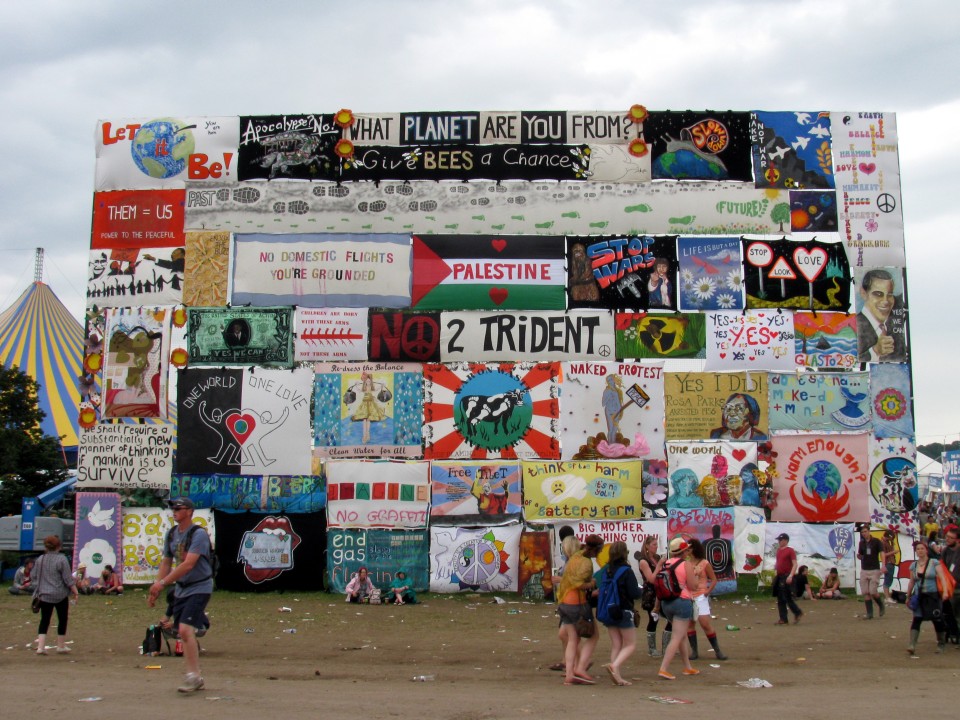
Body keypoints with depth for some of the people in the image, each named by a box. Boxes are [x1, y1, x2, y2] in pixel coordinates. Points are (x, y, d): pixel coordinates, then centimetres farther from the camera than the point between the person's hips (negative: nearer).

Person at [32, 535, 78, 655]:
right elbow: (68, 579, -12)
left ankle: (40, 646, -4)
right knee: (62, 619, 9)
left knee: (44, 620, 7)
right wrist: (75, 591, -3)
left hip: (44, 595, 4)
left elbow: (35, 578, 12)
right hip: (60, 595, -4)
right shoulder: (61, 559, -12)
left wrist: (37, 593, 23)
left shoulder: (40, 560, 4)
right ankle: (61, 646, 16)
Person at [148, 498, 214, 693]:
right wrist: (156, 590, 8)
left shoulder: (199, 534, -16)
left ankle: (194, 676, -11)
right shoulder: (171, 534, 8)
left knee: (186, 630, -18)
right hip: (181, 589, 8)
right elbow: (166, 563, 14)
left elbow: (188, 565, -24)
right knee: (184, 633, 8)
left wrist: (162, 583, -24)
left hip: (199, 588, -8)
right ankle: (195, 678, 17)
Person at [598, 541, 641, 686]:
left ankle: (617, 676, 5)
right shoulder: (626, 571, -14)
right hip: (624, 612, -6)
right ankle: (615, 665, -20)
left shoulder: (605, 570, 1)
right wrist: (640, 589, 6)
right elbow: (634, 593, -15)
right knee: (630, 645, 4)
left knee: (615, 645, 12)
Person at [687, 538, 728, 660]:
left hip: (700, 597, -4)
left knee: (706, 624, -7)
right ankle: (694, 651, 13)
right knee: (690, 624, 5)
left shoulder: (704, 563, -3)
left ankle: (717, 650, 3)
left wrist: (708, 591, -9)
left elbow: (714, 579, 1)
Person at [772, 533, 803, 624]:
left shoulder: (790, 551, -9)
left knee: (787, 598, -6)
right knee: (780, 599, 7)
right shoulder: (778, 550, 14)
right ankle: (783, 619, 10)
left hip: (787, 577, -8)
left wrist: (791, 575, -25)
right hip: (779, 577, 8)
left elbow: (795, 564, -15)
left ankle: (798, 613, 14)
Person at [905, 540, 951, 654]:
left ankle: (941, 644, 24)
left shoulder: (934, 562, -2)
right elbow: (912, 582, 16)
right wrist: (908, 596, 18)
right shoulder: (913, 565, 9)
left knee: (937, 620, 3)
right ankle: (912, 645, -16)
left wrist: (945, 591, -21)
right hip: (919, 597, 3)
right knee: (916, 620, -9)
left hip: (933, 595, -3)